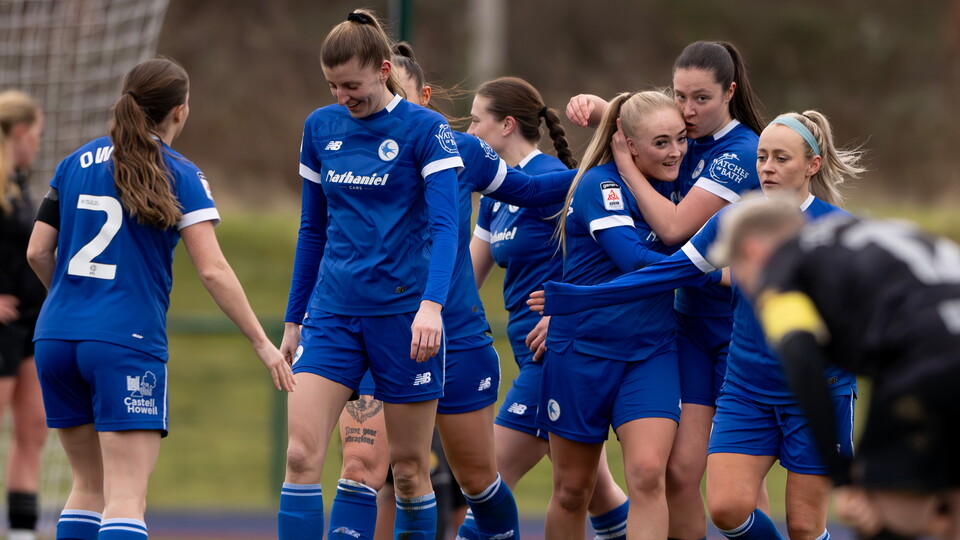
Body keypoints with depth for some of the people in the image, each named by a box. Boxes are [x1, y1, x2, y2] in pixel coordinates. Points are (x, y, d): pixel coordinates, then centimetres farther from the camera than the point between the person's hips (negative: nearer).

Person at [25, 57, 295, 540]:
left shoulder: (76, 163, 11)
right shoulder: (179, 175, -2)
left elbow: (38, 253, 11)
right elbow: (212, 270, -9)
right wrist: (262, 343, -3)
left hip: (56, 338, 5)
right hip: (128, 341, -5)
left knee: (89, 485, 18)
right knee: (126, 499, -10)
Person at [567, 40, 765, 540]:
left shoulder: (740, 153, -16)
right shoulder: (688, 140, 5)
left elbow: (673, 227, -23)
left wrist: (625, 159, -18)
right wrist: (592, 105, -5)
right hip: (691, 320, 6)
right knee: (680, 469, -5)